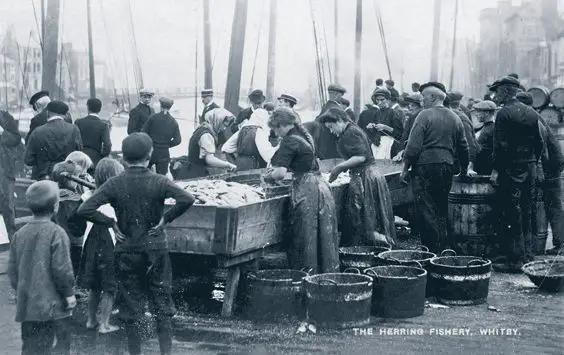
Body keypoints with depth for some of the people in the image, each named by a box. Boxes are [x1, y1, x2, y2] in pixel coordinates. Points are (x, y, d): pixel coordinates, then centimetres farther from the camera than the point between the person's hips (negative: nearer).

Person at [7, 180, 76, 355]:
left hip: (26, 305, 5)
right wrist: (69, 293, -3)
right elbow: (62, 268, -15)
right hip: (53, 304, -5)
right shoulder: (56, 233, -13)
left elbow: (12, 270, 9)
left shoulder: (19, 234, 4)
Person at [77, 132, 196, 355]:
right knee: (162, 304, 11)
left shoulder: (115, 184, -7)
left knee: (131, 307, 10)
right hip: (156, 249, 0)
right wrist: (165, 218, -10)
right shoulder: (158, 182, -9)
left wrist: (111, 223, -5)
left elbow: (85, 210, -15)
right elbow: (187, 199, -22)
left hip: (126, 251, 1)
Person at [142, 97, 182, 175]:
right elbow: (177, 140, -3)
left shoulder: (153, 117, -7)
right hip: (164, 153, 2)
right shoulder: (173, 122, 0)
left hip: (150, 151, -1)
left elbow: (144, 133, -5)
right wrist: (166, 144, 10)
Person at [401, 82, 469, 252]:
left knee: (427, 210, -3)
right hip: (447, 168, 6)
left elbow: (413, 145, -12)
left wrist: (405, 169, -7)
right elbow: (463, 147, 17)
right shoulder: (455, 118, 12)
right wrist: (464, 169, 29)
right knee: (442, 209, 14)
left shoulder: (425, 115, -7)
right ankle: (445, 246, 16)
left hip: (426, 167, -6)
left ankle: (434, 249, -5)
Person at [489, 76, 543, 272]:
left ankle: (515, 260, -3)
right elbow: (539, 143, 13)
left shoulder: (504, 113, -11)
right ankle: (527, 255, 21)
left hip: (511, 169, -8)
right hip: (530, 168, 8)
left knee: (512, 215, -4)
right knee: (526, 214, 14)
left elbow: (501, 145, -17)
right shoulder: (531, 113, 11)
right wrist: (533, 162, 18)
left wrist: (495, 169, -13)